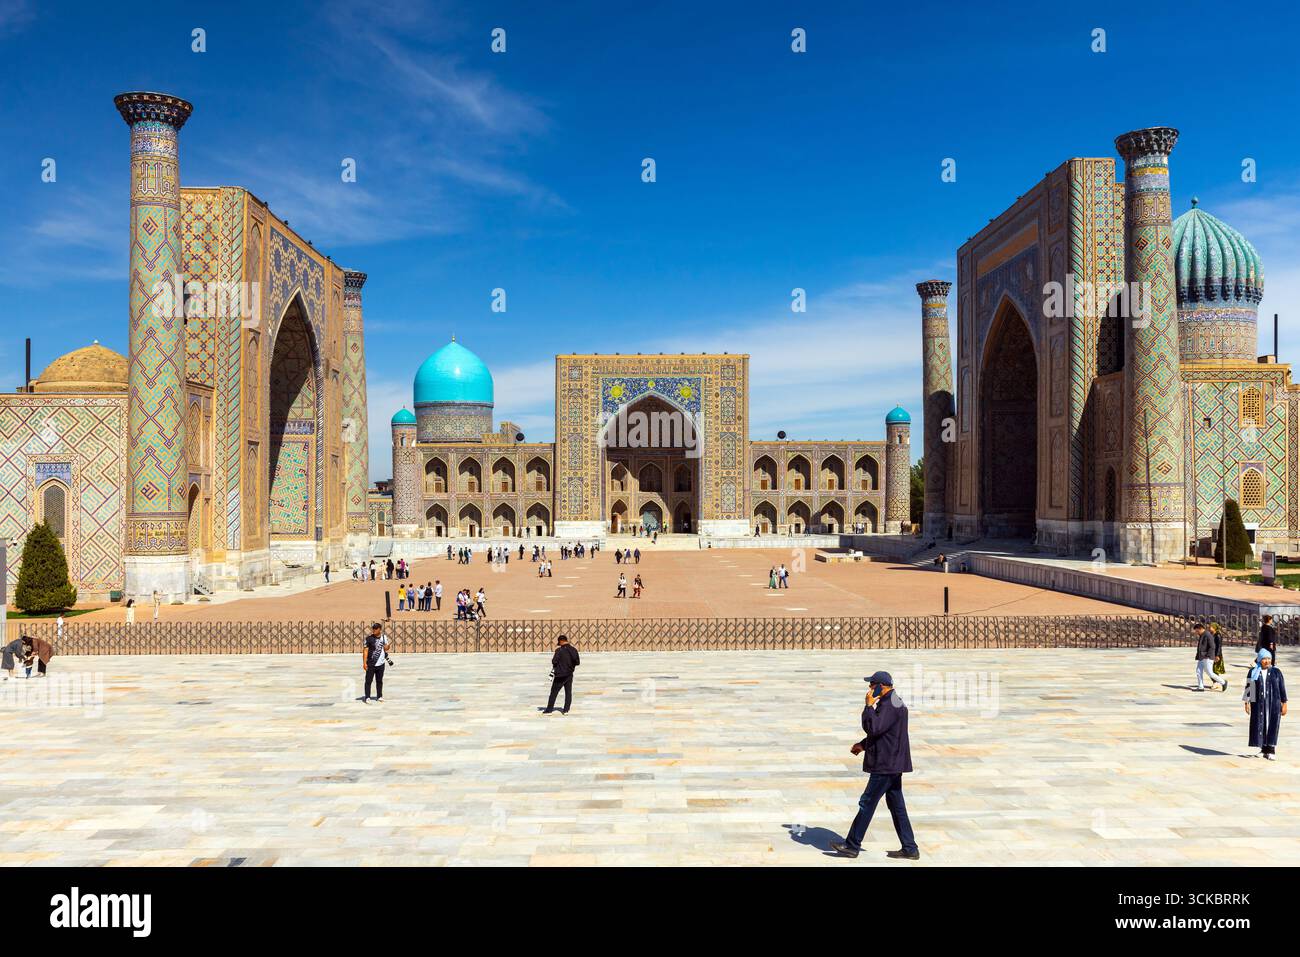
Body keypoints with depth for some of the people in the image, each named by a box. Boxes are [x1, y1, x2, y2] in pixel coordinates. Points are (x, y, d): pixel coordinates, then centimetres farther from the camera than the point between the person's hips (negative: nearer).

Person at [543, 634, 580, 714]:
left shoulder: (559, 650, -14)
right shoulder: (573, 650, -2)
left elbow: (554, 661, -16)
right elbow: (577, 662, 1)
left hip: (560, 675, -4)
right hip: (569, 674, 4)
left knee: (554, 692, 5)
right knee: (568, 692, 12)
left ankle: (549, 710, 7)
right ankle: (566, 710, 11)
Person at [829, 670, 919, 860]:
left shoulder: (889, 705, -20)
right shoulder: (892, 702, 15)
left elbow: (872, 728, -28)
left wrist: (869, 706, -18)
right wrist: (863, 744, 17)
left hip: (886, 765, -10)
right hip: (893, 764, 10)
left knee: (867, 803, -3)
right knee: (897, 806, 13)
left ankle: (852, 846, 4)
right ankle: (909, 848, 17)